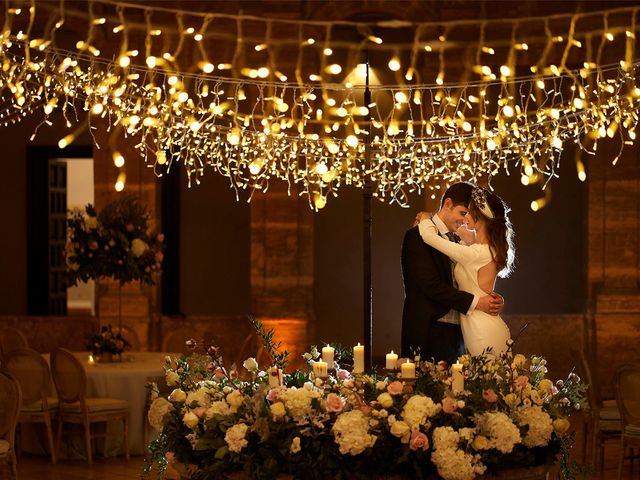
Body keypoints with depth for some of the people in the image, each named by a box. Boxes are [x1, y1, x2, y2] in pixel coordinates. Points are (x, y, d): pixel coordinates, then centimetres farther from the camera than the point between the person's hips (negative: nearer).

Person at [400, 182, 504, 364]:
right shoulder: (417, 237, -8)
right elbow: (431, 285, -17)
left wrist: (490, 299, -5)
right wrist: (475, 302, -19)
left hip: (456, 334, 7)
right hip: (429, 335, -7)